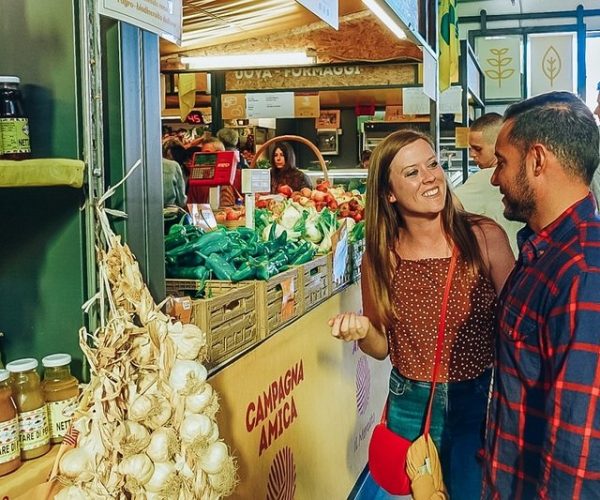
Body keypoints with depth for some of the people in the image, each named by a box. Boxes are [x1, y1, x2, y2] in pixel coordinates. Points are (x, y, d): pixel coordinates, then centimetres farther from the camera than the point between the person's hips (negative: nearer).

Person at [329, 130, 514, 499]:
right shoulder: (381, 256, -7)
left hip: (479, 403, -1)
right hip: (411, 409, 2)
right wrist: (362, 331, -18)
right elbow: (381, 347, 3)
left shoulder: (484, 237, -13)